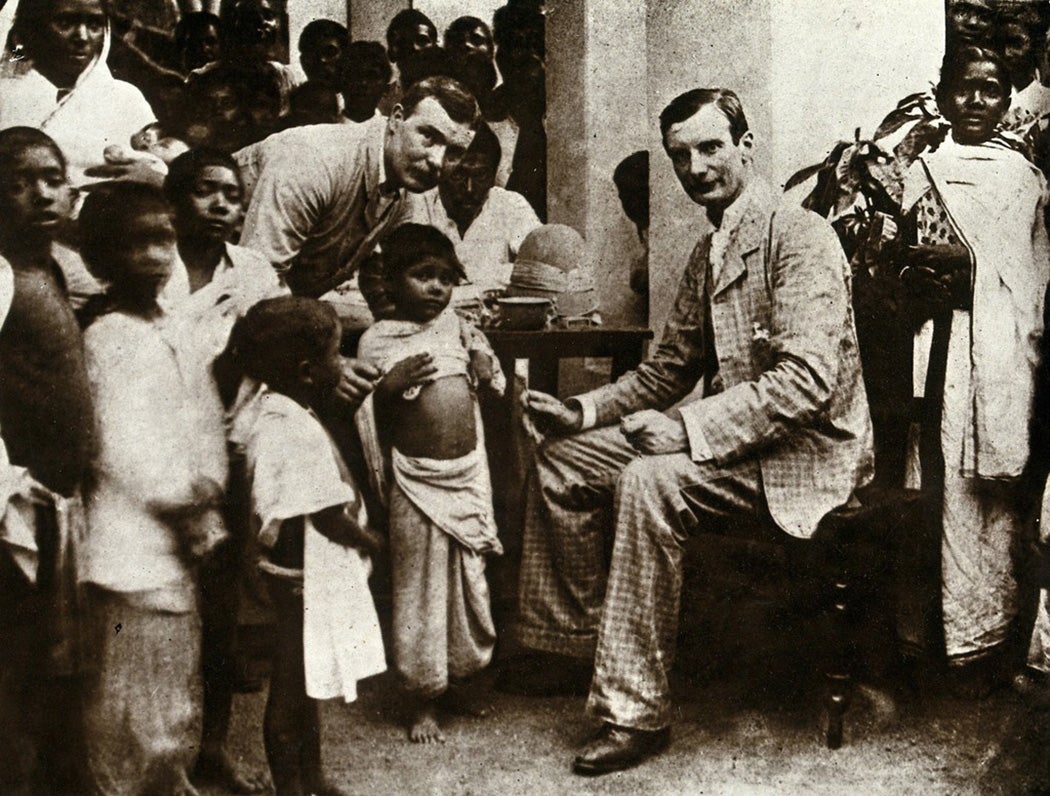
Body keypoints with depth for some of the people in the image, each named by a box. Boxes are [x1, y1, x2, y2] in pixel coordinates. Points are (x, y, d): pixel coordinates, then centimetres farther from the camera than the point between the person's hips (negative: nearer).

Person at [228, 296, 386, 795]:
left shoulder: (262, 409, 1)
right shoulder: (301, 435, -27)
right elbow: (328, 516, -24)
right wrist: (373, 542, -5)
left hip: (294, 568, 10)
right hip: (308, 577, -10)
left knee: (306, 681, 22)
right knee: (292, 689, 5)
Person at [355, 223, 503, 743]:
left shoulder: (457, 327, 7)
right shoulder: (377, 341, -5)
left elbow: (491, 388, 18)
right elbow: (367, 418, -5)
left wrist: (488, 371, -3)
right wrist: (389, 384, -22)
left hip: (468, 475, 5)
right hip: (417, 482, -4)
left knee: (470, 580, 12)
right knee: (420, 587, 3)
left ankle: (451, 678, 31)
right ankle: (424, 699, 16)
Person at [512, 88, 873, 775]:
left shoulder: (801, 236, -16)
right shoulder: (707, 254, 13)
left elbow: (808, 379, -26)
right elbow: (671, 368, 17)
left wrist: (688, 429, -31)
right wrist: (586, 412, 0)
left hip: (802, 454, -9)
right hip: (727, 442, 9)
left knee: (648, 481, -33)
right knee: (562, 460, 3)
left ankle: (636, 711, -24)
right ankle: (574, 647, 15)